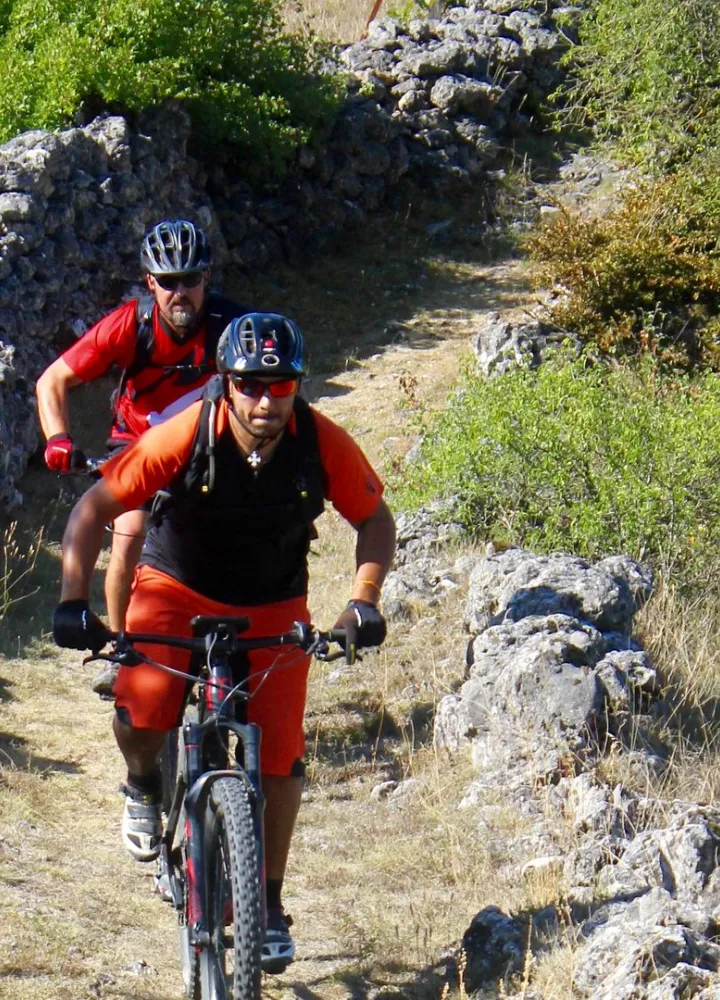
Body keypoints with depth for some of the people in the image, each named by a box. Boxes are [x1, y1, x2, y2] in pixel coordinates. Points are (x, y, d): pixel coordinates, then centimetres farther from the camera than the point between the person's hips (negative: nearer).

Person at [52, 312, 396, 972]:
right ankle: (144, 786, 10)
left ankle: (269, 901, 16)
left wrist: (364, 600, -22)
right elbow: (95, 509, -20)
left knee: (279, 756, -5)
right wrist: (73, 600, -30)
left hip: (272, 606, 1)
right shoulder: (184, 437, -26)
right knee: (142, 711, -26)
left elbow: (376, 522, -6)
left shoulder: (324, 445, -22)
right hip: (177, 588, -1)